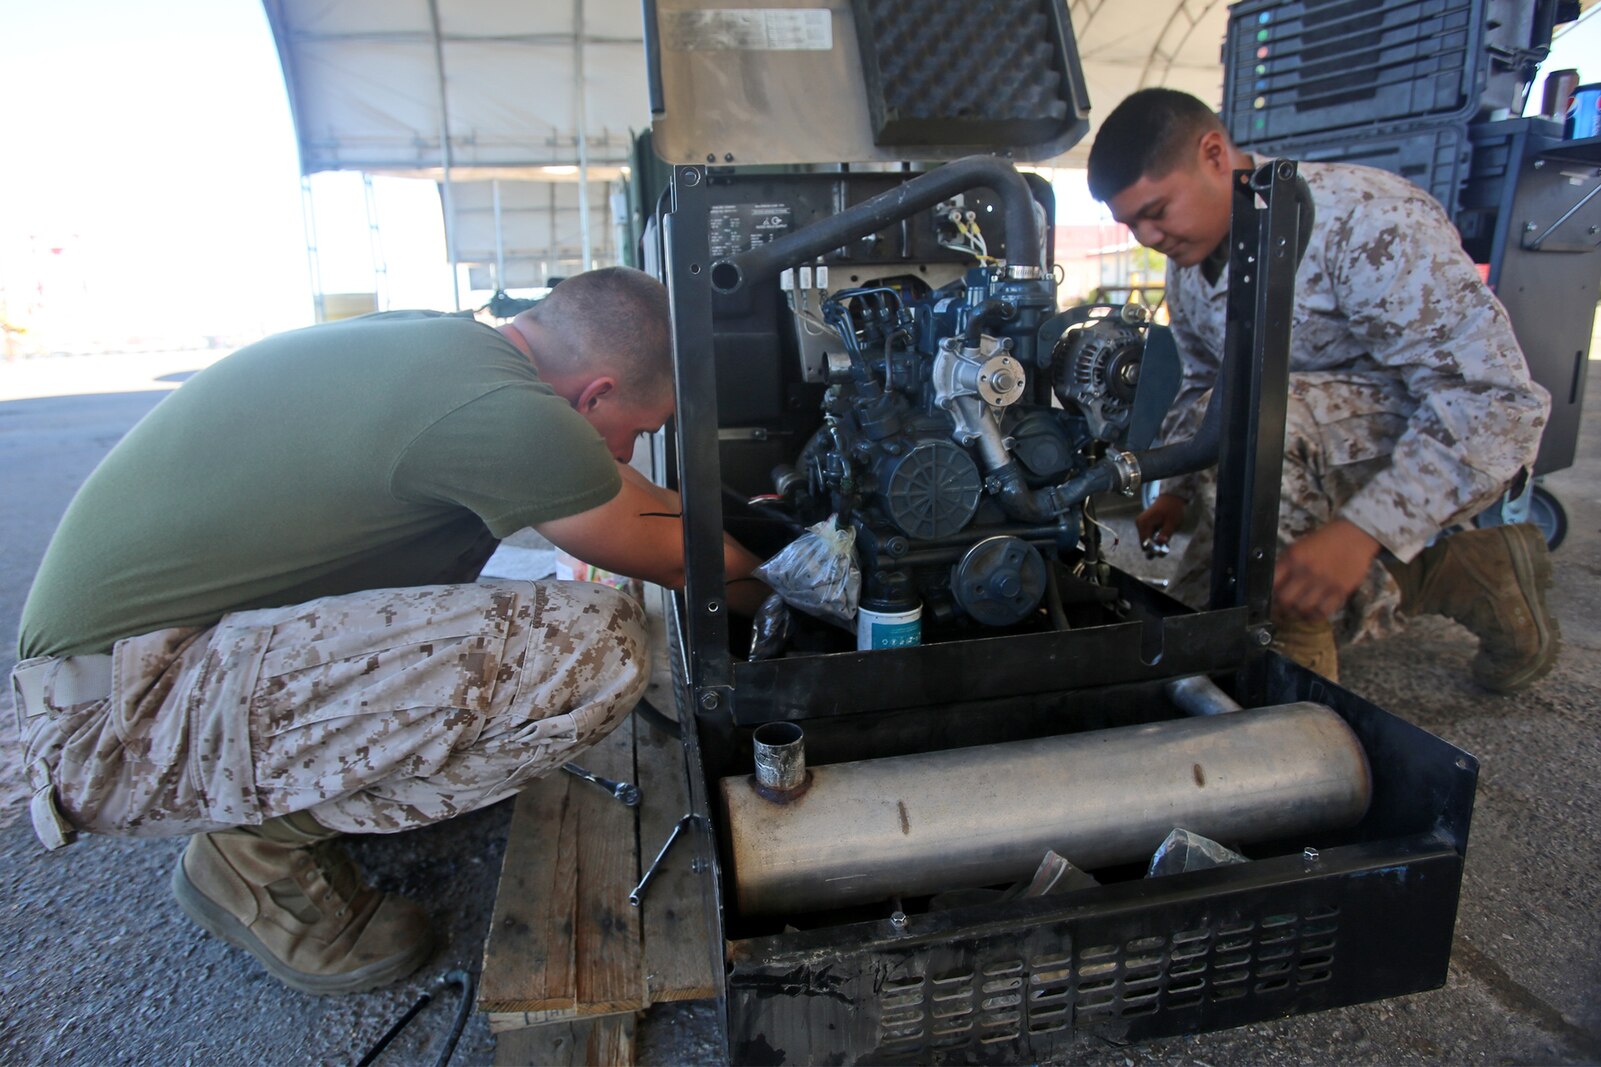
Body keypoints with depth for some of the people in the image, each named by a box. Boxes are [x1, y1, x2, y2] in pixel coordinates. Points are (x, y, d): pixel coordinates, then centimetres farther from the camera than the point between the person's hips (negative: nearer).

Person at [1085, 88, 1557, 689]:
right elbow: (1201, 385, 18)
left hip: (1453, 447, -8)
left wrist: (1360, 532, -37)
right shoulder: (1188, 266, 1)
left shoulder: (1366, 220, -23)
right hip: (1319, 456, 9)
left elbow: (1498, 401, -28)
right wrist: (1178, 491, 3)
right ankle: (1458, 576, 8)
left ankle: (1294, 648, -19)